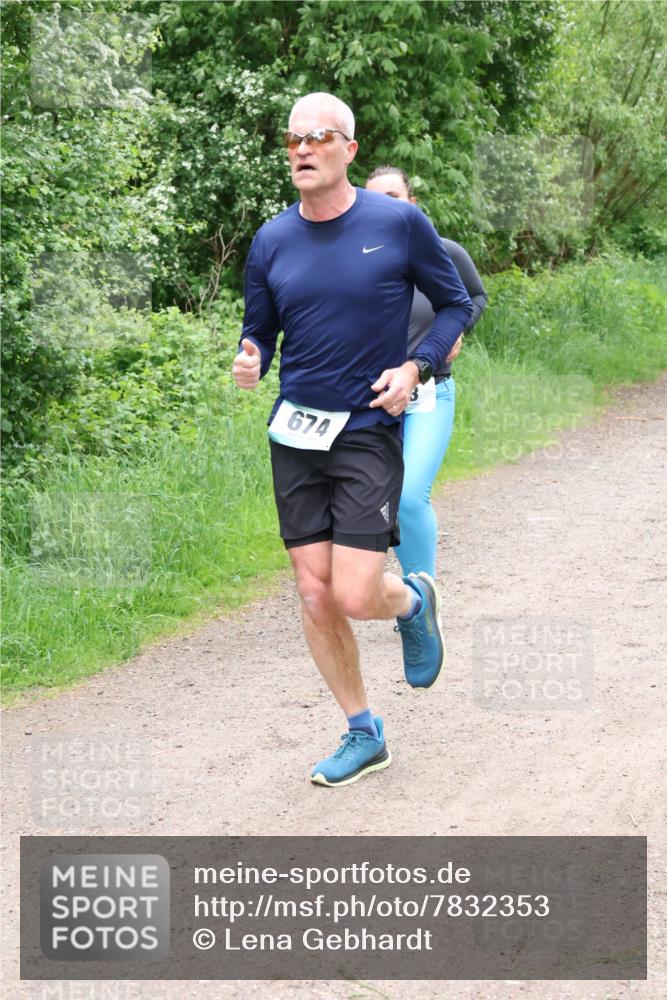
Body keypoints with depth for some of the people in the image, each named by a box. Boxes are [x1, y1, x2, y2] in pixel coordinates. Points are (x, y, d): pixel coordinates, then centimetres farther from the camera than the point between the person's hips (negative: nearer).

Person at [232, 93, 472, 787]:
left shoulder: (399, 224, -5)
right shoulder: (271, 242, 4)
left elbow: (454, 305, 5)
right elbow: (259, 331, 13)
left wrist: (414, 368, -11)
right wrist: (248, 363, -10)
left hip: (369, 430, -3)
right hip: (295, 433, 4)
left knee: (355, 596, -12)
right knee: (315, 596, 4)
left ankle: (413, 601, 25)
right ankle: (363, 735, 21)